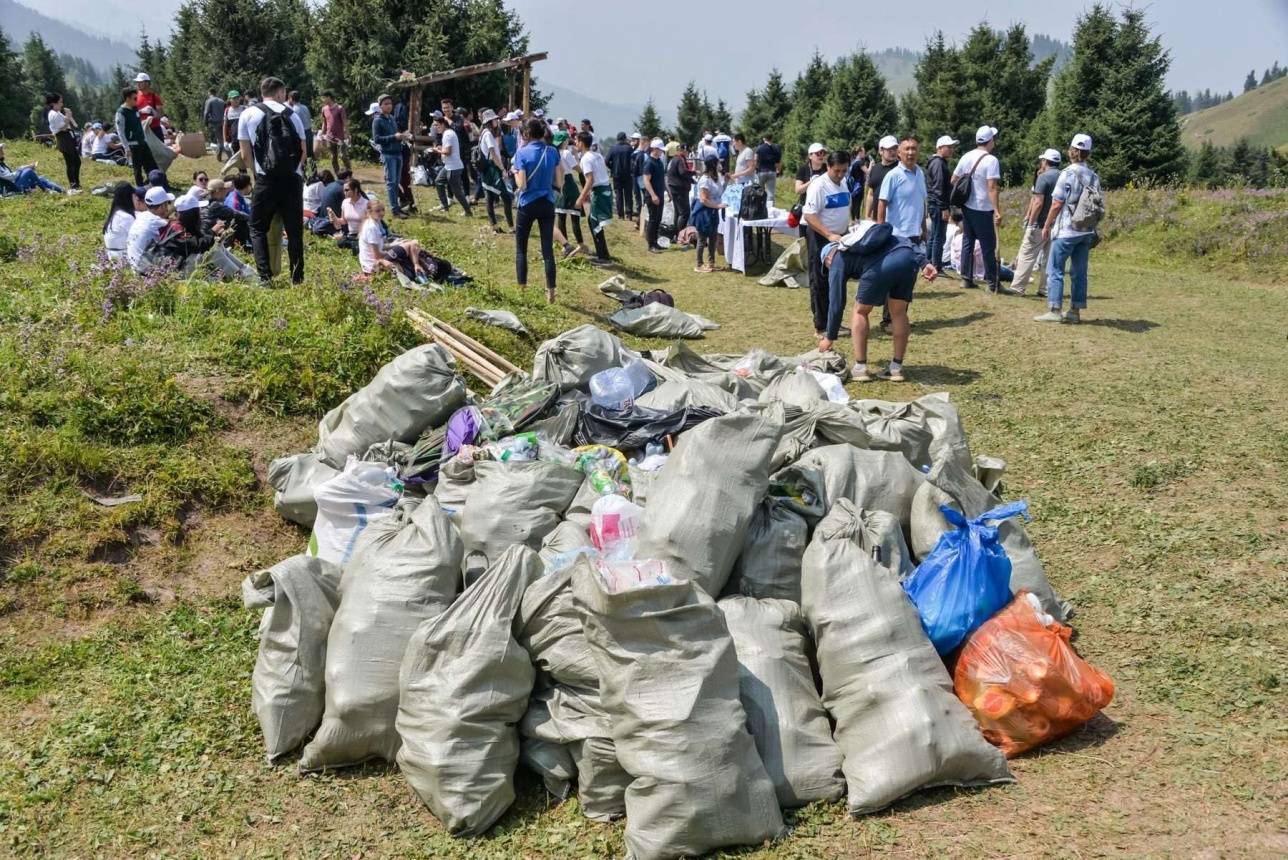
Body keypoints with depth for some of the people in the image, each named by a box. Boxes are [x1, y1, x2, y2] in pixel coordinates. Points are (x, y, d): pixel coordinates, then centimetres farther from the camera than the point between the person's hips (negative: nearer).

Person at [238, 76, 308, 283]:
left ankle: (265, 276, -4)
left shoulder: (248, 115, 5)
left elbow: (245, 155, 3)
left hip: (266, 180, -2)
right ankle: (297, 277, 10)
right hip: (293, 179, 2)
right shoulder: (292, 115, 10)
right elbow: (303, 152, 9)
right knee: (294, 229, 10)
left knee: (258, 228, 10)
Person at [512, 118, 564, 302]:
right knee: (548, 249, 4)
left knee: (521, 248, 12)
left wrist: (515, 173, 4)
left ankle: (522, 287, 12)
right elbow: (559, 183, 1)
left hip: (528, 204, -3)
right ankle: (550, 292, 0)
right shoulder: (553, 152, -1)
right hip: (547, 204, 3)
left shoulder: (522, 153, -11)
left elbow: (521, 184, -15)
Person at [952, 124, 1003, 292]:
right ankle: (992, 283, 4)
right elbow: (992, 188, -21)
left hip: (966, 207, 6)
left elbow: (953, 180, 11)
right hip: (983, 209, -6)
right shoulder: (991, 160, -14)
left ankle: (966, 278, 14)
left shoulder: (966, 157, 5)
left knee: (968, 242, 13)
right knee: (988, 246, 0)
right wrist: (997, 211, -23)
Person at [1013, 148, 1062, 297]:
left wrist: (1031, 223, -16)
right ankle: (1045, 289, 12)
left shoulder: (1043, 177, -11)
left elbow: (1038, 202, -18)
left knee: (1027, 255, -4)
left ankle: (1017, 288, -6)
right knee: (1049, 257, 11)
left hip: (1041, 224, -7)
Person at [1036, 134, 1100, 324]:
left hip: (1066, 230, -6)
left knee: (1055, 270, 0)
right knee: (1079, 272, 9)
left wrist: (1046, 226, -4)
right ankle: (1075, 311, 12)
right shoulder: (1094, 177, 8)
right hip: (1087, 231, 6)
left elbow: (1057, 203, -12)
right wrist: (1092, 229, 19)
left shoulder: (1068, 173, -11)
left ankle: (1054, 310, -5)